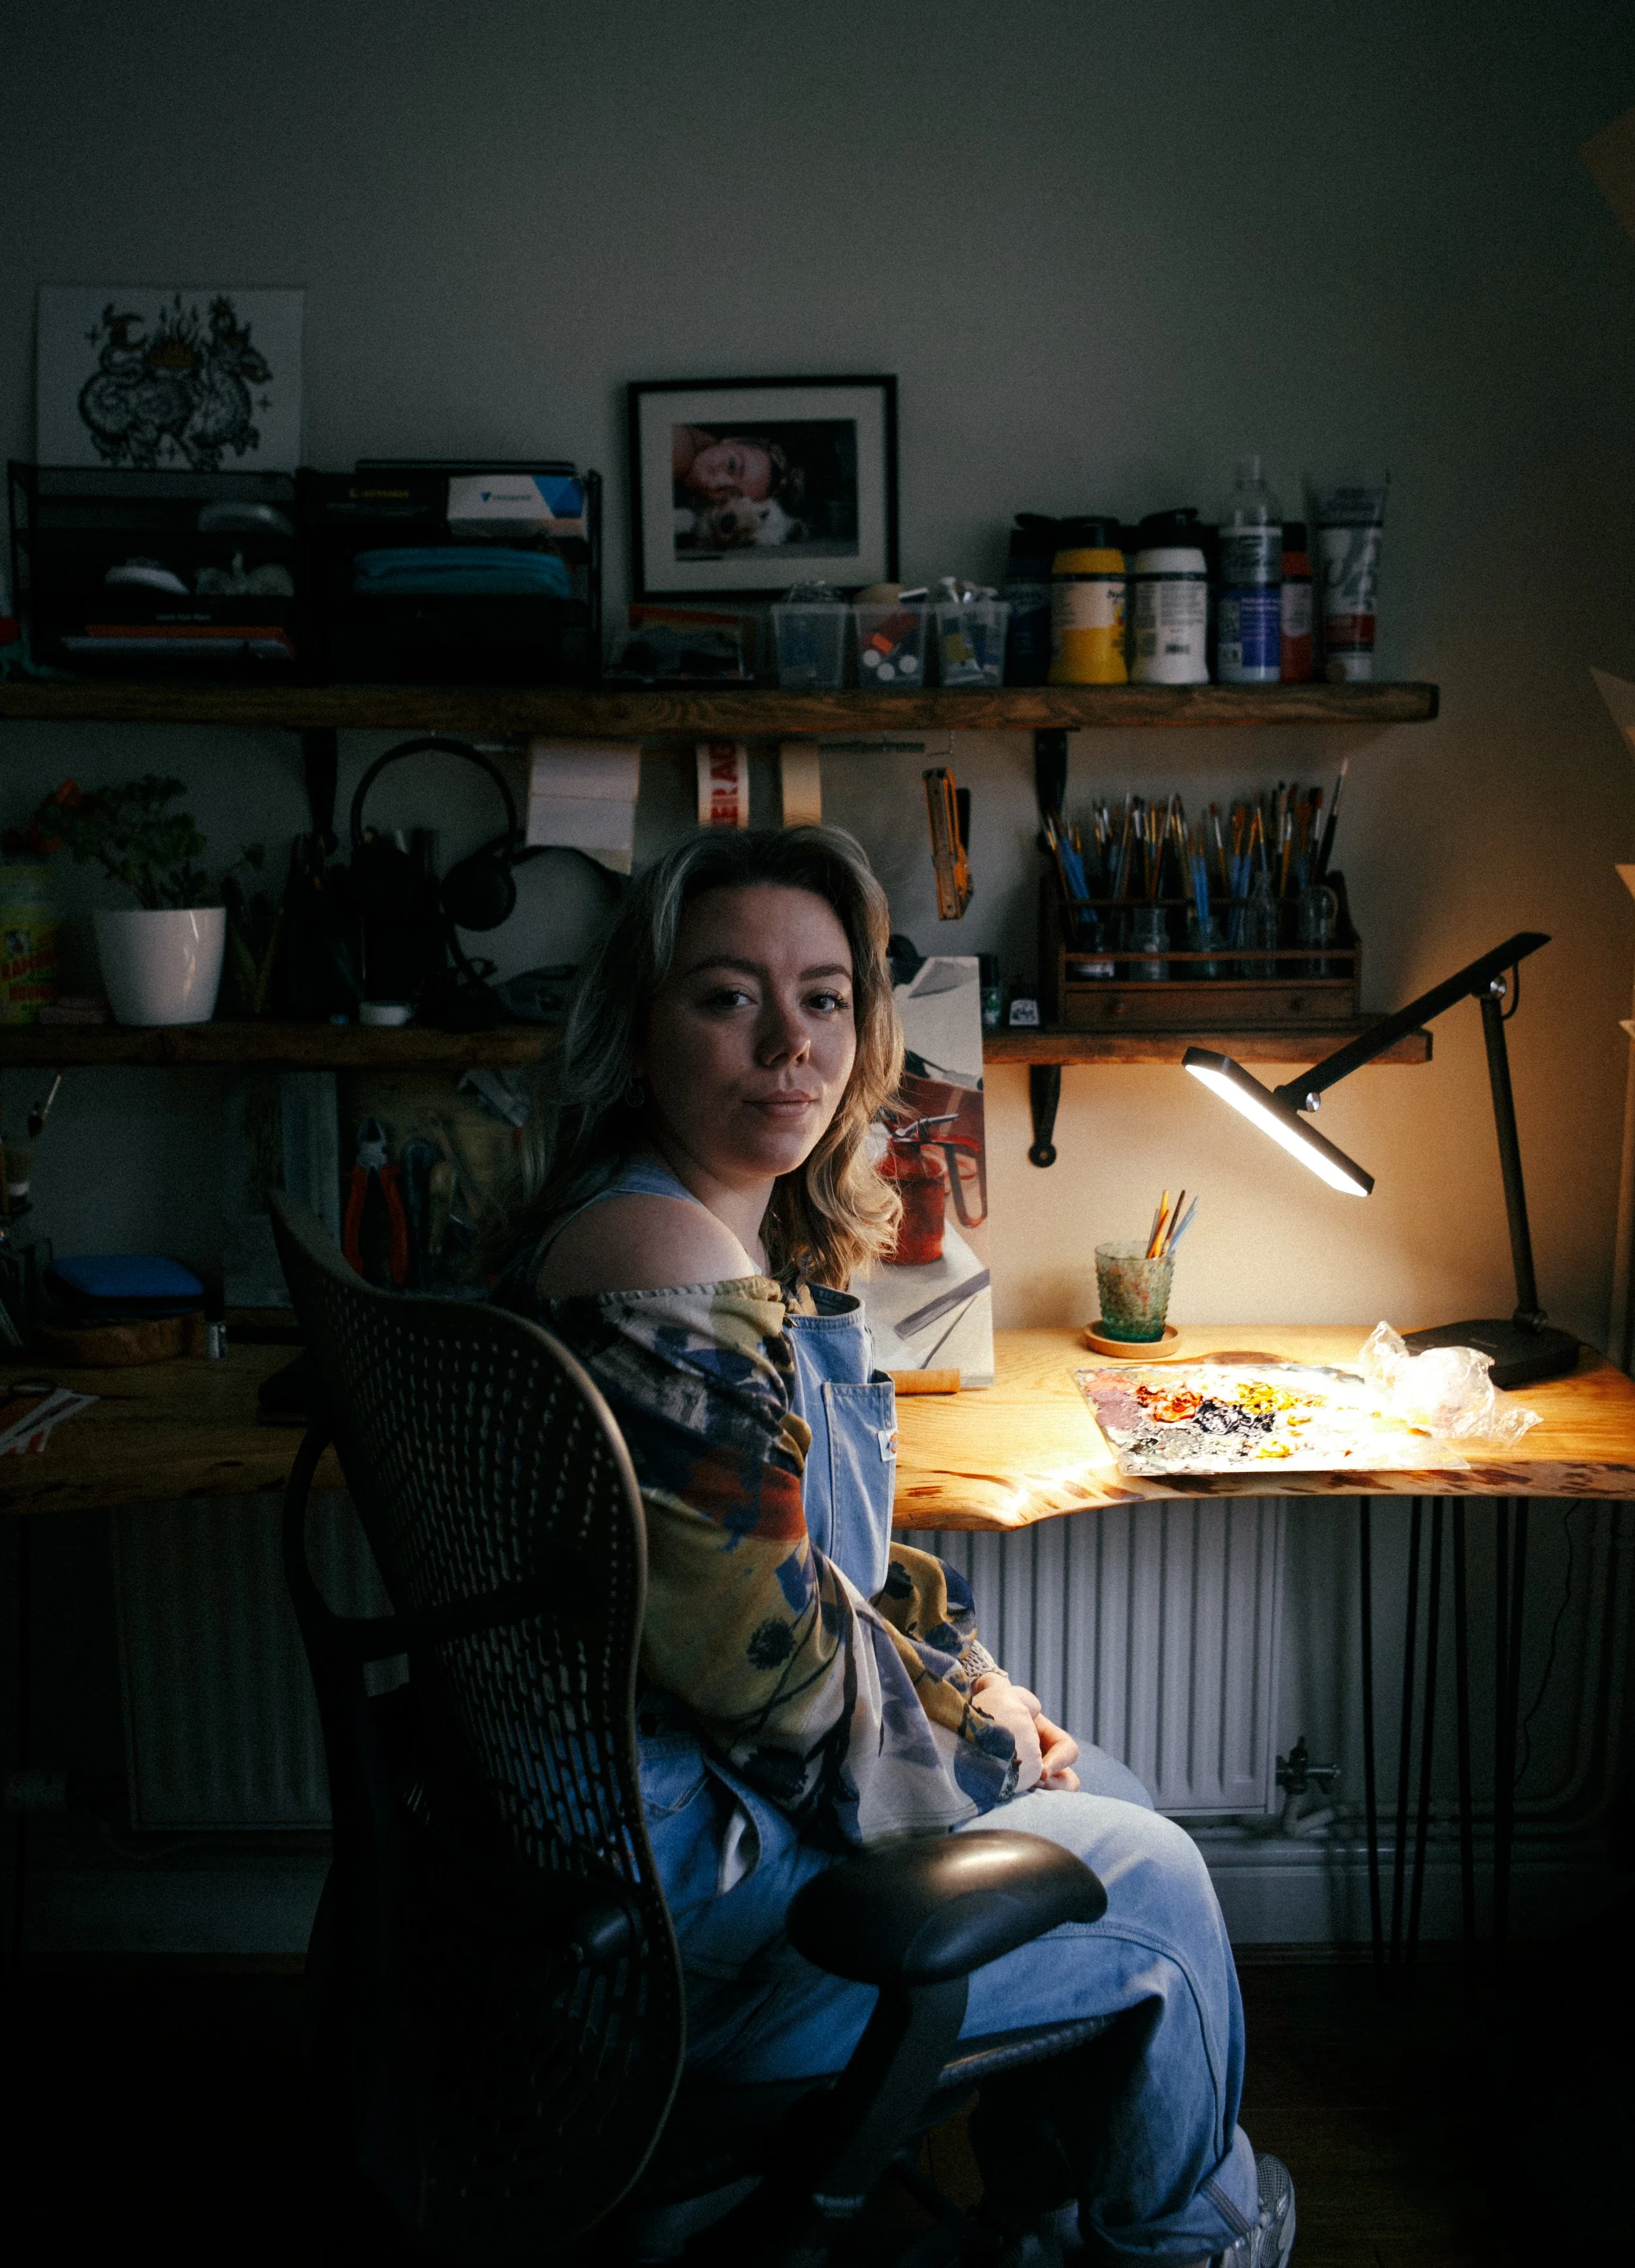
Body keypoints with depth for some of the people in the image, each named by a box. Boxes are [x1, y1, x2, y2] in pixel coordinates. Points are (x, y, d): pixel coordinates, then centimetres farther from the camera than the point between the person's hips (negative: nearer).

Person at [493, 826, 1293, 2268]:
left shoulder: (763, 1245, 4)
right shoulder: (664, 1272, -29)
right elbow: (774, 1668, -26)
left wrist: (964, 1665, 5)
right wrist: (976, 1715, -9)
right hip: (680, 1891, -10)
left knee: (1104, 1798, 21)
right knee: (1154, 1886, 6)